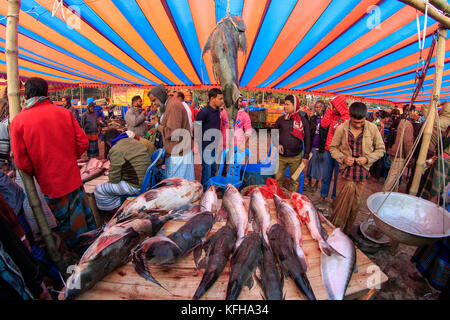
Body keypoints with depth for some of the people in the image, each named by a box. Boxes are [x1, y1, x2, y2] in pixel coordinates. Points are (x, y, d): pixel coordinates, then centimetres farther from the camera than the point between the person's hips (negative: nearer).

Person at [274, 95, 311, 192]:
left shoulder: (303, 120, -1)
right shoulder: (281, 119, 3)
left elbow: (307, 139, 1)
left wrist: (306, 156, -1)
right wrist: (277, 144, -7)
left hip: (296, 157, -1)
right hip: (281, 156, 1)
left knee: (295, 180, 11)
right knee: (278, 179, 8)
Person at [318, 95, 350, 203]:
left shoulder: (349, 118, -5)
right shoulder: (332, 115, 6)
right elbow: (323, 124, -10)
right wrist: (329, 110, -10)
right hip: (328, 150, 3)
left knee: (338, 176, 9)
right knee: (326, 175, 13)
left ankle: (335, 197, 24)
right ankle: (323, 195, 27)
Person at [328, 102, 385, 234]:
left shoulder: (372, 128, -4)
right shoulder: (341, 128, -6)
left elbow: (381, 149, 6)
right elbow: (332, 147, 3)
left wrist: (367, 158, -12)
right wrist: (343, 158, -13)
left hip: (362, 170, 2)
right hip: (346, 169, -1)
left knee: (355, 202, 7)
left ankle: (346, 232, 26)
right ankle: (337, 227, 6)